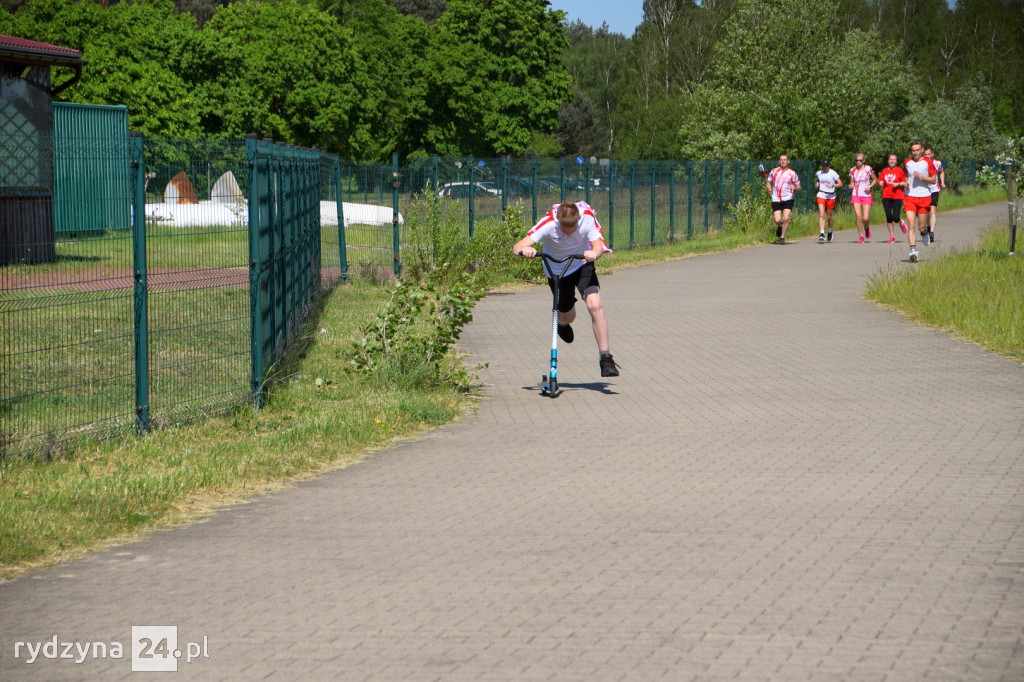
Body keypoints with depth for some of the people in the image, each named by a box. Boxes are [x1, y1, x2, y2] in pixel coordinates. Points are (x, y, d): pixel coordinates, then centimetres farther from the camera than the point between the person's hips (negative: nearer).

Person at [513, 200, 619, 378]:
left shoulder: (587, 219, -28)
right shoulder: (548, 224, -32)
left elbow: (598, 245, -33)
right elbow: (518, 246, -38)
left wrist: (594, 253, -57)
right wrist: (525, 250, -62)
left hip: (582, 266, 0)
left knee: (594, 305, -24)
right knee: (568, 316, 14)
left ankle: (605, 357, -16)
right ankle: (562, 324, 56)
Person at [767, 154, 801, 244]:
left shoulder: (792, 173, 4)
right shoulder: (774, 171, 9)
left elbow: (798, 186, 8)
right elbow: (768, 182, 18)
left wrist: (794, 187, -16)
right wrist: (769, 189, -3)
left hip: (788, 199, -1)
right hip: (776, 199, 1)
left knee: (786, 218, -15)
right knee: (777, 220, -8)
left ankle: (782, 237, 0)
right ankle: (780, 227, 29)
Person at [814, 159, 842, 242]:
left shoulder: (833, 173, -3)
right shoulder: (818, 174, 7)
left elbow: (840, 184, -4)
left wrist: (832, 185, -21)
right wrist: (816, 185, 2)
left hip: (831, 196, -1)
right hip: (821, 195, 1)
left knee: (829, 216, 8)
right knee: (821, 215, -15)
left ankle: (830, 232, 34)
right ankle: (821, 234, -21)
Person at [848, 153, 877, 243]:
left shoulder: (868, 169, -1)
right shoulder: (853, 170, 5)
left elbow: (875, 179, 10)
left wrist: (870, 186, -8)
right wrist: (851, 185, -9)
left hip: (866, 195, -1)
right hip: (856, 195, 2)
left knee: (866, 218, -9)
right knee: (858, 216, -10)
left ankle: (867, 228, 26)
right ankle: (861, 236, 4)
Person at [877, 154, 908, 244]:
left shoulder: (899, 170, 0)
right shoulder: (884, 171, 10)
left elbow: (904, 183, 2)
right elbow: (880, 182, 16)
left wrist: (898, 184, -15)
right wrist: (881, 183, -6)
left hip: (897, 197, -3)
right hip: (886, 197, 3)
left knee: (895, 217, -12)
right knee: (889, 217, -3)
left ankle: (901, 223, 25)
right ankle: (892, 235, 8)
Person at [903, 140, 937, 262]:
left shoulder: (928, 162, -1)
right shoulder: (907, 163, 7)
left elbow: (933, 180, -1)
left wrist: (921, 176, -16)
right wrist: (906, 182, 2)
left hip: (924, 197, -1)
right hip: (909, 196, 1)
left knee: (922, 227, 5)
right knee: (911, 225, -13)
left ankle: (925, 233, 42)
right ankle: (913, 250, -17)